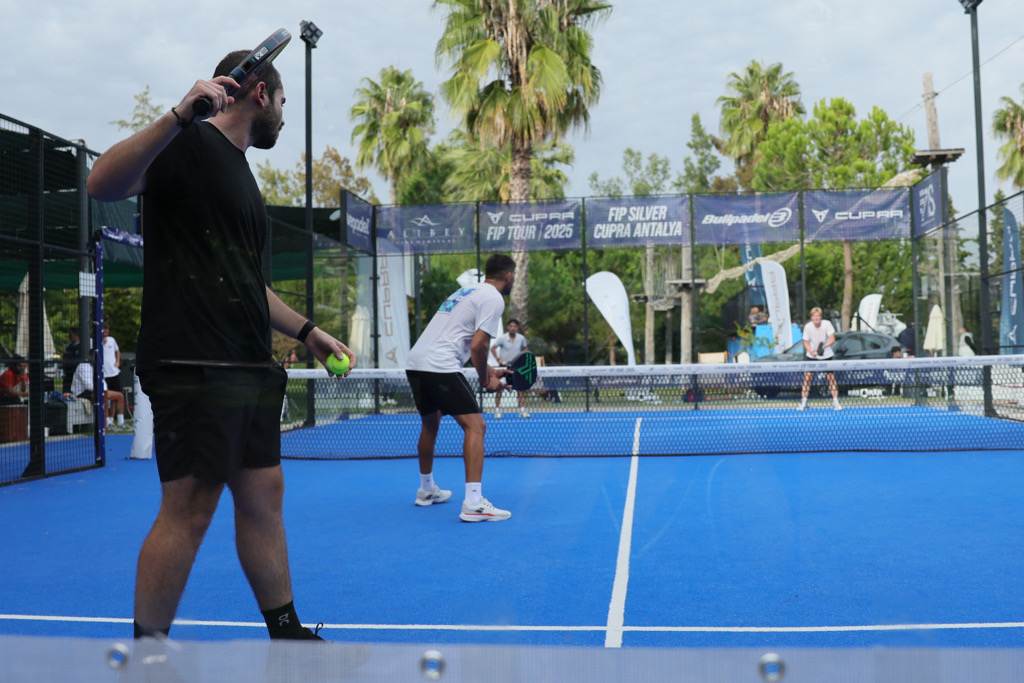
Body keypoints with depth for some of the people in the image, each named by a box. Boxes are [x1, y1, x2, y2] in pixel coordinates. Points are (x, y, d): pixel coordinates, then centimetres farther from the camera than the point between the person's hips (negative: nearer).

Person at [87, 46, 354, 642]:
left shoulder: (239, 174, 24)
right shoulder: (189, 145, -4)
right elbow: (102, 184, -22)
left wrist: (306, 331, 25)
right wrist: (179, 116, -30)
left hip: (251, 369, 10)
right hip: (194, 365, -10)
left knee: (263, 497, 12)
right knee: (189, 509, -6)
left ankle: (286, 632, 23)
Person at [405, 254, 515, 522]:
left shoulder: (469, 291, 24)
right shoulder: (494, 299, -4)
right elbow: (478, 346, -13)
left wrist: (489, 370, 24)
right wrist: (486, 380, 1)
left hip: (415, 362, 10)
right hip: (440, 367, -10)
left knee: (430, 424, 26)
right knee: (475, 426, -10)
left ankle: (427, 490, 41)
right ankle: (474, 503, -18)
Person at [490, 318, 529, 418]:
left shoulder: (521, 338, -2)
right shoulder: (502, 338, -10)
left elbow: (524, 349, 15)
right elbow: (493, 348, -4)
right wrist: (498, 359, -14)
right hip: (504, 365, -2)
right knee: (499, 388, -3)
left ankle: (522, 410, -3)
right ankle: (497, 410, 6)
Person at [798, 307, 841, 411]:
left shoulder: (827, 324, -13)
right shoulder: (807, 327, -9)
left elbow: (832, 340, -14)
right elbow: (806, 342, -1)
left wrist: (824, 346, -33)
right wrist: (811, 351, -20)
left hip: (826, 356, -1)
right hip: (812, 357, 1)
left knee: (831, 377, -2)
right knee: (807, 377, -4)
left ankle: (835, 402, 6)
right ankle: (803, 402, 5)